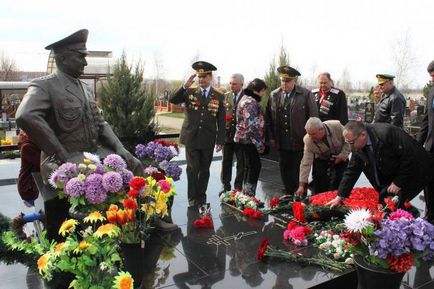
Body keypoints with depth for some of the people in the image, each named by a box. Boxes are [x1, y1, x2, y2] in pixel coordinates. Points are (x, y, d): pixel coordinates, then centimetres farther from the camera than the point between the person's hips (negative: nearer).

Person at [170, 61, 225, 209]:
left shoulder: (219, 96, 2)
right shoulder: (189, 92, 3)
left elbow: (221, 121, 2)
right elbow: (173, 100, -10)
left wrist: (220, 140, -1)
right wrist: (185, 86, -21)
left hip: (208, 139, 1)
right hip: (191, 137, 0)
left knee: (204, 170, 11)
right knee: (192, 169, 1)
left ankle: (201, 197, 26)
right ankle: (192, 197, 14)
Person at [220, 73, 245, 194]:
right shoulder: (226, 96, 7)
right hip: (227, 133, 3)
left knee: (241, 163, 6)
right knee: (226, 162, 10)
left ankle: (238, 187, 18)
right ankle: (226, 186, 22)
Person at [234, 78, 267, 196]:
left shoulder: (246, 98, 17)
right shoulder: (251, 102, -16)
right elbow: (251, 125, -22)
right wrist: (259, 143, -16)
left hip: (244, 138, 11)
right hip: (249, 139, -11)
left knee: (250, 167, 15)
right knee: (255, 166, -6)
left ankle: (246, 194, 22)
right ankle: (250, 195, 0)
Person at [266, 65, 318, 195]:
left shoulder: (306, 94, -5)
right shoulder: (274, 95, 7)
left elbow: (313, 118, -5)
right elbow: (268, 118, 10)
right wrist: (271, 137, 6)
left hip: (299, 142, -4)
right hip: (282, 143, 4)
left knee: (299, 171, 6)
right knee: (284, 169, 12)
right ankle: (289, 193, 26)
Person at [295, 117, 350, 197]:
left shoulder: (337, 126, -31)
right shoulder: (308, 140, -28)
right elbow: (306, 163, -26)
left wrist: (343, 155, -20)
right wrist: (302, 185, -29)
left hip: (340, 158, 0)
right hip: (321, 160, 0)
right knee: (319, 190, -6)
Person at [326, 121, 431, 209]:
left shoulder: (387, 133, -31)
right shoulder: (357, 146, -8)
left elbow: (410, 156, -25)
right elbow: (352, 171, -1)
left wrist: (398, 182, -20)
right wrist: (340, 197, -2)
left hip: (413, 174, -7)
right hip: (391, 176, 7)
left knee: (395, 206, -17)